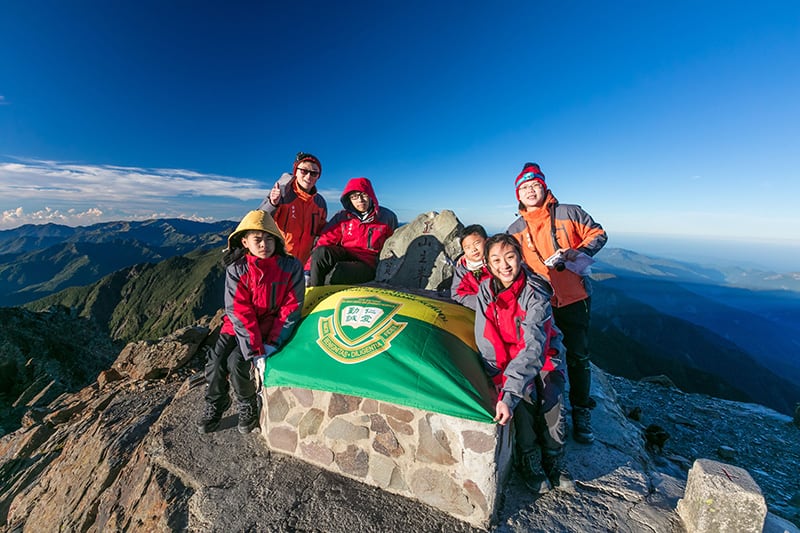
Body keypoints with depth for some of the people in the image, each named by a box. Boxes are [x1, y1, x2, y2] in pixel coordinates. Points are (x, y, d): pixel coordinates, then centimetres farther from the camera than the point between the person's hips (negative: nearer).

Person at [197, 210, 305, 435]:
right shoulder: (236, 269, -9)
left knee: (236, 361, -18)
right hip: (238, 326, 3)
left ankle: (247, 405, 12)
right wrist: (255, 352, -22)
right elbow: (239, 312, -15)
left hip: (272, 327, -2)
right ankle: (215, 404, 21)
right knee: (216, 359, -12)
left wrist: (272, 344, -18)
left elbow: (291, 308, -11)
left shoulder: (291, 267, -13)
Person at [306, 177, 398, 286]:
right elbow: (325, 240, -1)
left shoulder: (388, 218, 2)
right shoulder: (342, 217, 5)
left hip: (369, 263, -2)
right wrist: (308, 270, -9)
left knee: (334, 274, -33)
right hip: (344, 255, 3)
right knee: (321, 252, -30)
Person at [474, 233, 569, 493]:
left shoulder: (536, 292, -25)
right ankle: (529, 463, 3)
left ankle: (554, 462, 8)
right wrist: (501, 383, -24)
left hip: (544, 356, 0)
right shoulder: (485, 291, -15)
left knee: (552, 399, -20)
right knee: (524, 398, -21)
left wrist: (509, 395, -43)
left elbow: (534, 346, -35)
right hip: (507, 357, 1)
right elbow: (486, 342, -14)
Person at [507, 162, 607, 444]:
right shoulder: (515, 230, 3)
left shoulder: (569, 212, -2)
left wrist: (580, 251, -14)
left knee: (578, 357, 9)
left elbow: (598, 234, 5)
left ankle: (581, 412, 29)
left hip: (574, 299, -1)